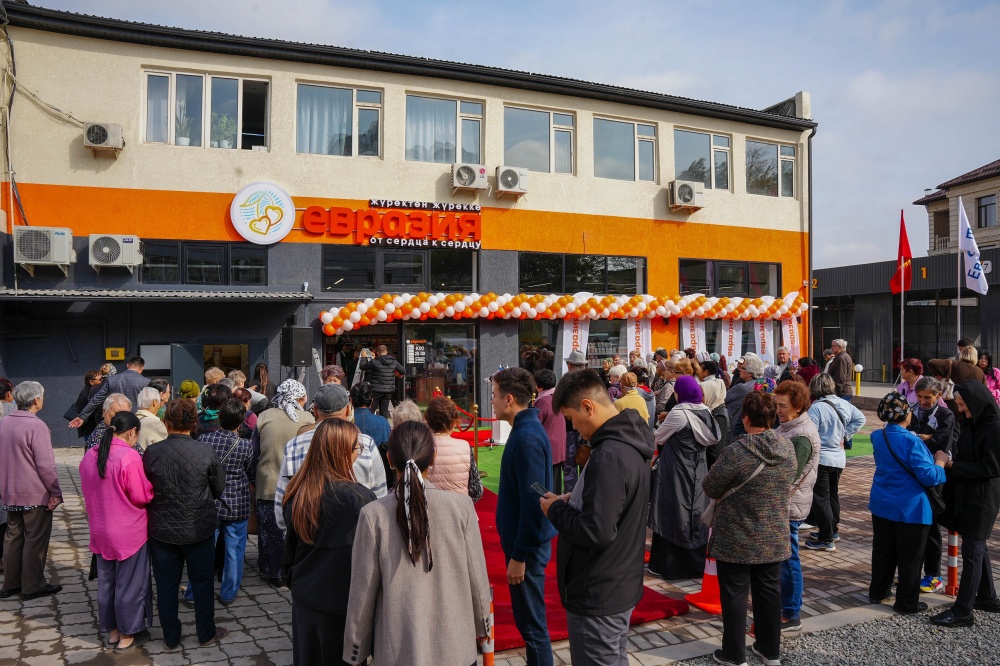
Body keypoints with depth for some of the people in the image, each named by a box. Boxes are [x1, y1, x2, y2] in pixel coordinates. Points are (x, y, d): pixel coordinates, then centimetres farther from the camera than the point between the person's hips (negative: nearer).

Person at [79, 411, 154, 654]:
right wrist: (149, 485, 1)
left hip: (100, 531, 7)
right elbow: (142, 497, -18)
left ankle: (112, 631, 32)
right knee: (129, 583, 8)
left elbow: (88, 491, 13)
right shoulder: (129, 457, -23)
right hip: (129, 532, -7)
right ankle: (127, 636, 20)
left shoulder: (90, 456, 0)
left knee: (106, 581, 19)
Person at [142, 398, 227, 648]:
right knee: (202, 582, 17)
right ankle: (206, 633, 30)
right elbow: (218, 488, -4)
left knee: (166, 584, 17)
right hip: (200, 528, -1)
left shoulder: (151, 453, -15)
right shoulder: (205, 451, -17)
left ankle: (171, 637, 29)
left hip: (162, 530, 1)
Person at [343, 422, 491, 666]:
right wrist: (482, 622, 15)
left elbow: (362, 590, -6)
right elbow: (477, 575, -3)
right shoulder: (461, 506, -12)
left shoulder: (373, 515, -13)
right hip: (454, 646, 1)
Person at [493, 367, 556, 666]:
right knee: (528, 618, 20)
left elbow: (532, 501, -24)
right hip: (523, 540, 10)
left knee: (531, 622, 4)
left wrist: (519, 556, -20)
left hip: (527, 545, -10)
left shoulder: (527, 437, -23)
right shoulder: (526, 429, 7)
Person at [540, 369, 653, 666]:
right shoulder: (629, 444, 4)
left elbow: (595, 531, -30)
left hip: (597, 596, -9)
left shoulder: (608, 457, -27)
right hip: (620, 586, 9)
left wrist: (556, 509, -14)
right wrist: (575, 501, 4)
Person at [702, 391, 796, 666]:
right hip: (774, 537, 5)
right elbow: (787, 485, 9)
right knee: (769, 591, 18)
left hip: (737, 539, -5)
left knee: (735, 594, 8)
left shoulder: (738, 451, -24)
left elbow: (710, 488, -14)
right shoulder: (788, 447, -5)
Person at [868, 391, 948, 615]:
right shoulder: (911, 442, -23)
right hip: (909, 509, -7)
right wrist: (941, 463, -5)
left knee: (882, 550, 19)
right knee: (910, 556, 7)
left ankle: (878, 592, 31)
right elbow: (928, 477, -23)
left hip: (882, 504, 7)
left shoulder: (878, 437, 0)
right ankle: (907, 602, 17)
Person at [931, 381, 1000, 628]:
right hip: (965, 493, 9)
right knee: (977, 546, 18)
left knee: (971, 550, -4)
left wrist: (951, 464, -17)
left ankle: (962, 611, 1)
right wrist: (950, 461, -5)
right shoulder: (972, 424, 7)